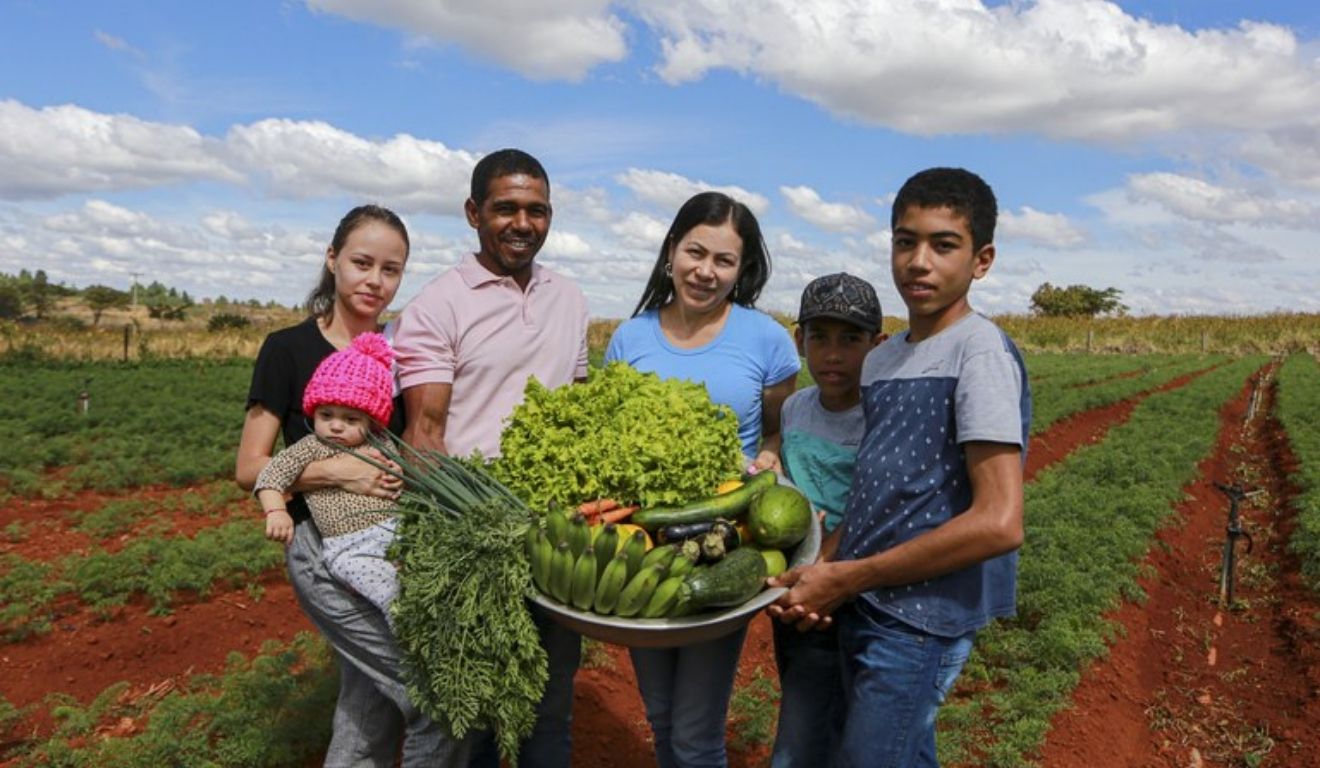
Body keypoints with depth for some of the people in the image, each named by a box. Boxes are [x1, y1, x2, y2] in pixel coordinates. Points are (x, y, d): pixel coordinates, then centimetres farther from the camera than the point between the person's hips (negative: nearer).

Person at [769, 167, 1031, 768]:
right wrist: (820, 571, -3)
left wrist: (844, 578, -17)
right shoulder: (880, 361, 10)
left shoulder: (980, 353, -14)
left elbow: (999, 523, -22)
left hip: (921, 621, -7)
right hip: (864, 609, 7)